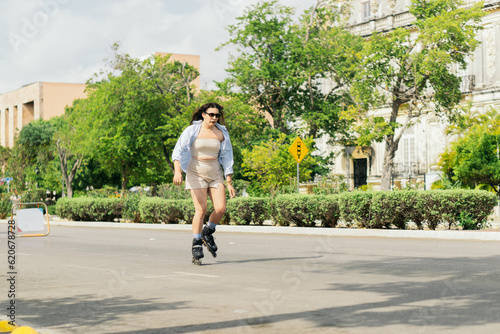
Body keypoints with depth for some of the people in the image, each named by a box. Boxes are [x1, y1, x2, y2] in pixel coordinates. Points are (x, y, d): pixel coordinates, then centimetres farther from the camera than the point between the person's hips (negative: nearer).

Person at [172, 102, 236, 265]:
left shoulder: (222, 133, 5)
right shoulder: (192, 131, -5)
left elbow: (227, 158, 9)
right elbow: (179, 151, -11)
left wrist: (229, 183, 7)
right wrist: (177, 171, -28)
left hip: (215, 173, 4)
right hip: (196, 173, -3)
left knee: (221, 208, -10)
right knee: (201, 210, -14)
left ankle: (207, 233, 18)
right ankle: (196, 246, -4)